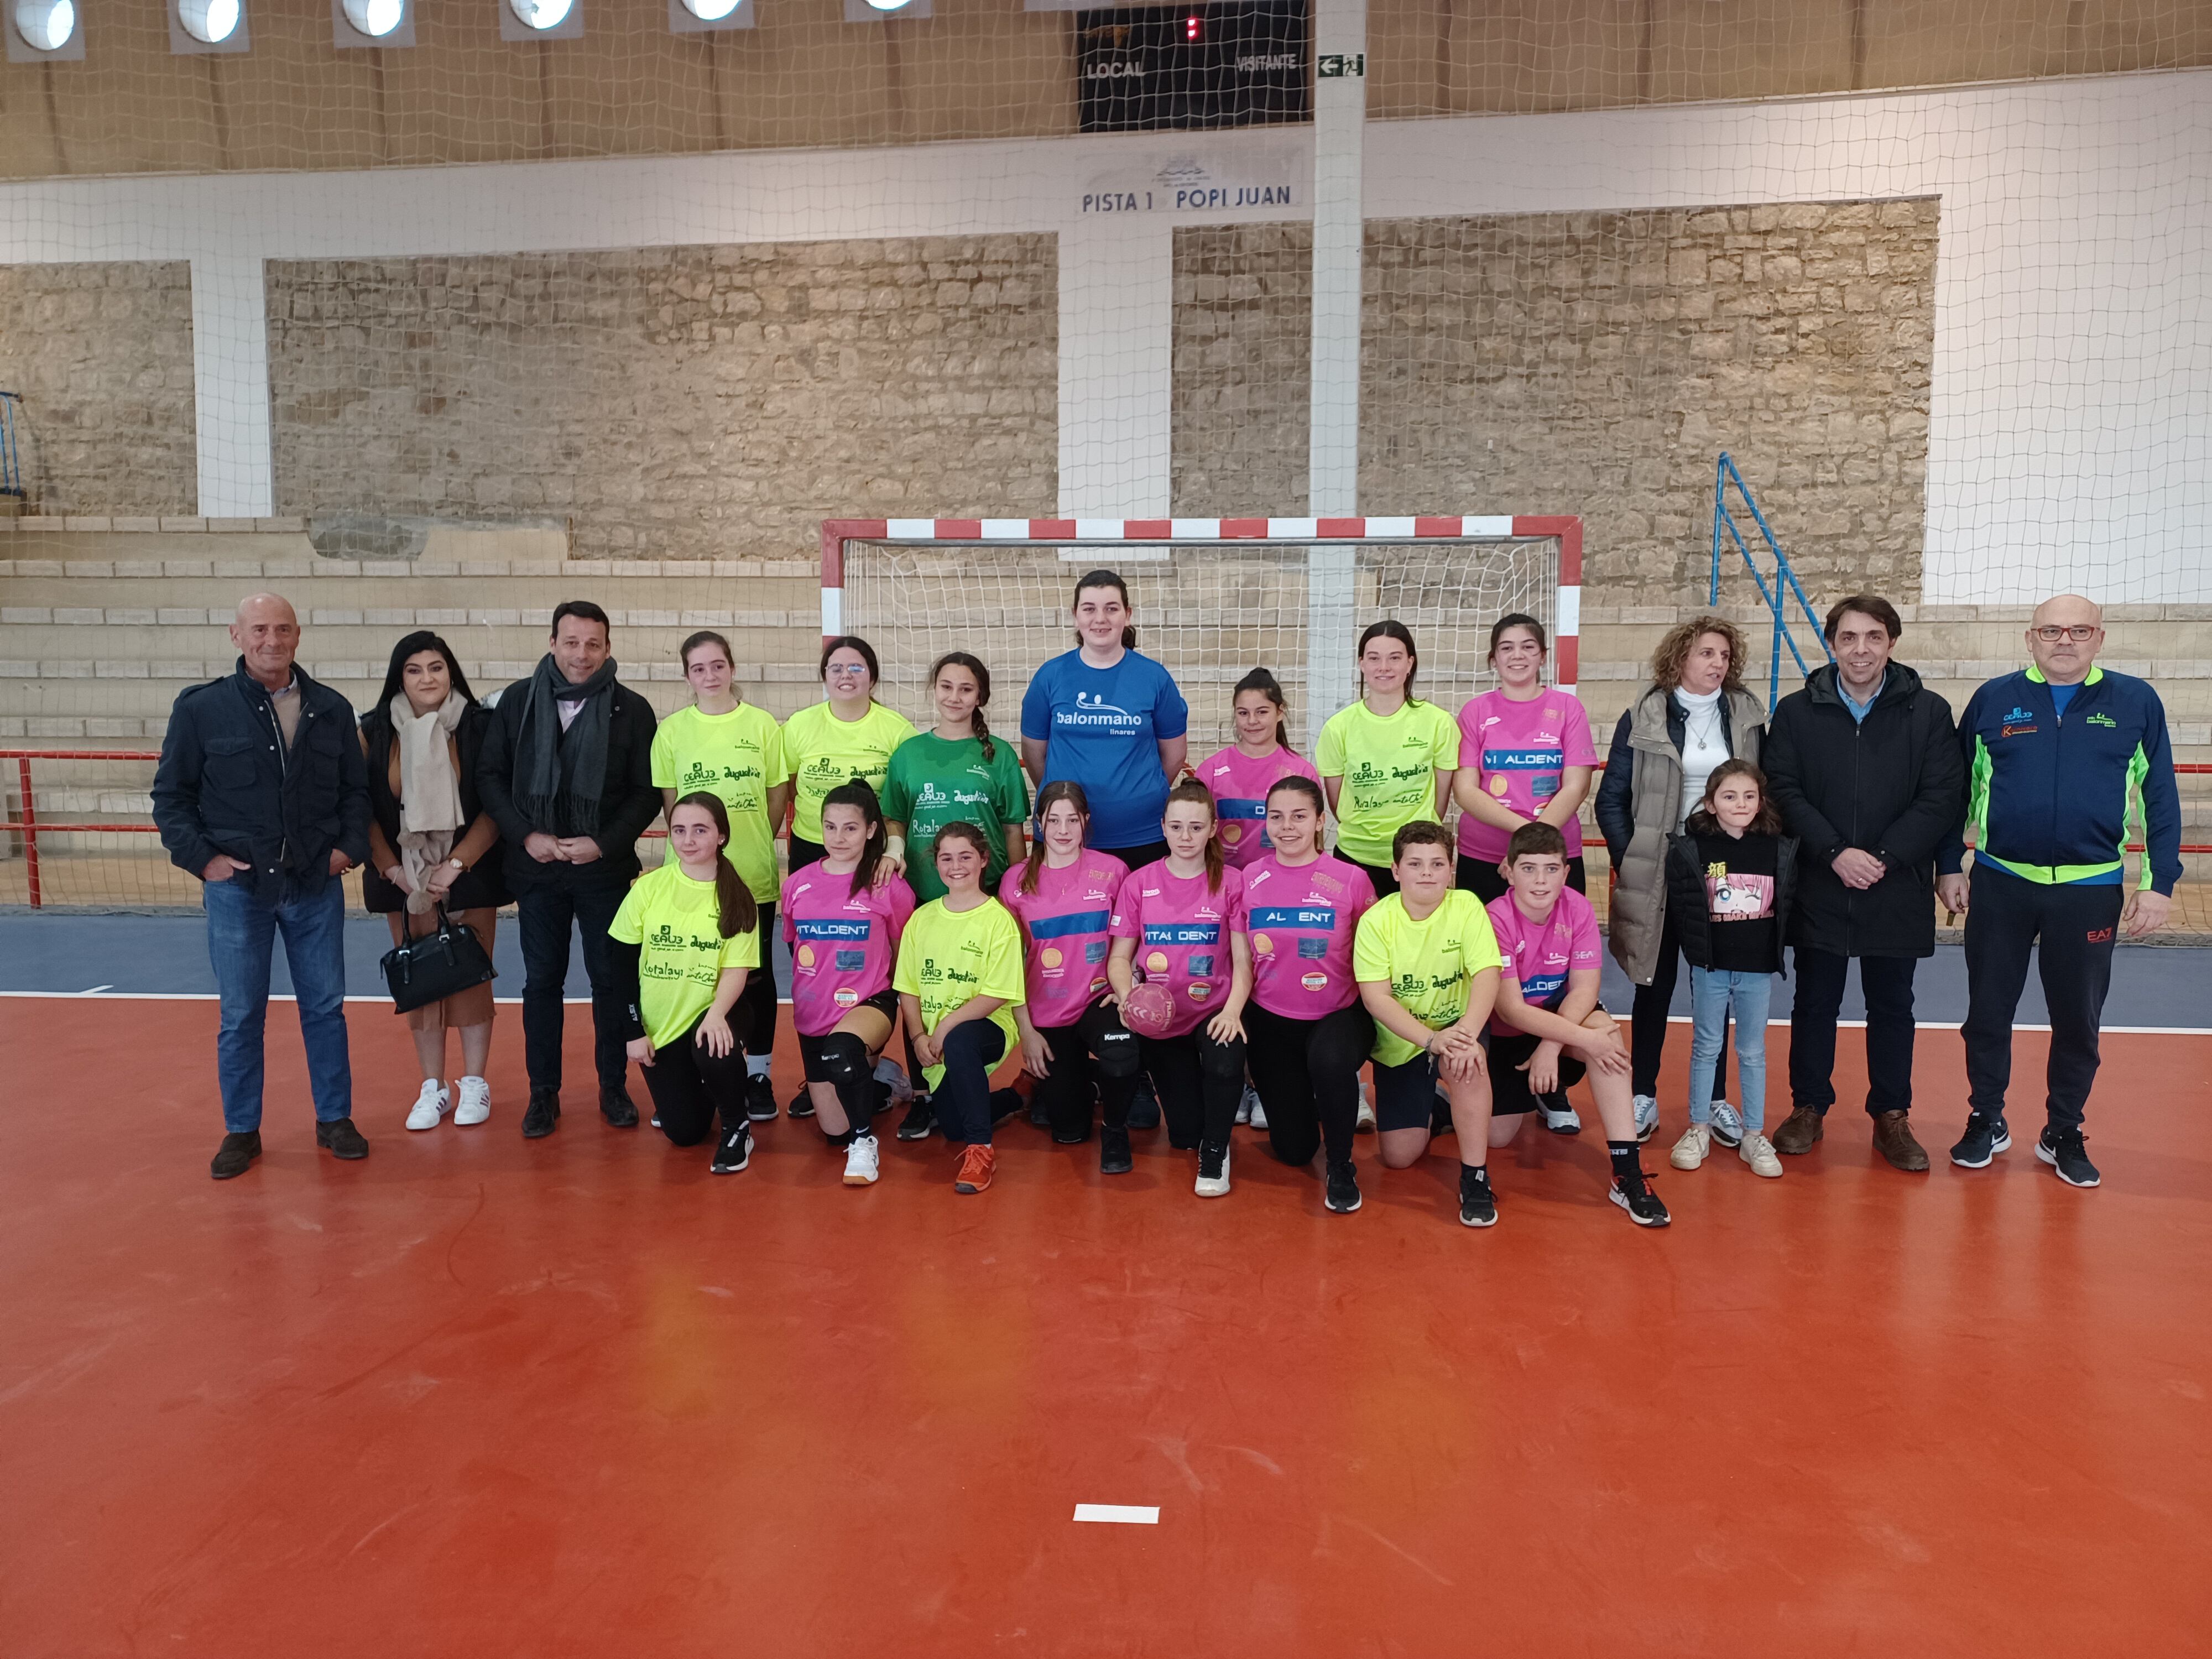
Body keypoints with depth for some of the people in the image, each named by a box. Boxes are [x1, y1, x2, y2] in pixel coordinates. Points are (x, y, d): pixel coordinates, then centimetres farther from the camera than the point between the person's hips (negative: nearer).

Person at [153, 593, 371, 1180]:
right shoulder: (201, 708, -3)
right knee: (240, 1016, 8)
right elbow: (171, 795, 1)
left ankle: (335, 1119, 23)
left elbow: (356, 790, 11)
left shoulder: (331, 710, 4)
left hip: (316, 886, 2)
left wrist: (350, 847, -2)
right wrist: (201, 858, -8)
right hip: (237, 888, -2)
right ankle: (241, 1131, 21)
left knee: (325, 1007, 9)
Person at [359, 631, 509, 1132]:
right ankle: (432, 1087, 17)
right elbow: (364, 809, 3)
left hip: (468, 877, -2)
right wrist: (393, 869, -5)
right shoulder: (374, 732, 2)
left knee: (471, 977, 1)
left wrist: (456, 865, -11)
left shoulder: (479, 727, -4)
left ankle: (474, 1083, 15)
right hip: (403, 879, 2)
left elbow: (494, 806, -6)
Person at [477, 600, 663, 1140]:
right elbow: (490, 775, 4)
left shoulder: (632, 709, -2)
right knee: (541, 981, 8)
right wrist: (526, 835, -8)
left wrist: (604, 842, -13)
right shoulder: (518, 700, 3)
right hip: (536, 868, 1)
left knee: (611, 980, 6)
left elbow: (647, 793, -2)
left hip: (604, 869, -1)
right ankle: (544, 1092, 20)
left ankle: (614, 1087, 20)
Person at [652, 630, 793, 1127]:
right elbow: (669, 801, 6)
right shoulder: (672, 730, 3)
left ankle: (758, 1074, 19)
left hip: (754, 877, 0)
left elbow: (778, 794, 4)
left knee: (757, 974, 7)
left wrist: (755, 844, -1)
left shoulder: (762, 724, 1)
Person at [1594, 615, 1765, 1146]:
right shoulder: (1642, 719, -3)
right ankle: (1644, 1096, 18)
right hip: (1658, 875, -2)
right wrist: (1631, 860, -7)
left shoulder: (1747, 717, 4)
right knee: (1655, 986, 7)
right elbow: (1612, 800, -1)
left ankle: (1717, 1099, 20)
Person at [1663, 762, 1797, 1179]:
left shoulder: (1780, 850, -1)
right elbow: (1683, 907, -5)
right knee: (1705, 1048, 9)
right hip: (1710, 968, -1)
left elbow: (1788, 906, 4)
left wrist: (1774, 949, -3)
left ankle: (1754, 1135, 20)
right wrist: (1699, 950, -10)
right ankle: (1699, 1129, 20)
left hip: (1759, 969, 2)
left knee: (1753, 1052, 11)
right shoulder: (1690, 850, -7)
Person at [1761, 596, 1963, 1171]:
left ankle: (1891, 1116, 25)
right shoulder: (1796, 712, 2)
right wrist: (1836, 853, -16)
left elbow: (1944, 798, -5)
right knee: (1814, 1004, 10)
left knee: (1892, 1006, 12)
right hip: (1818, 887, 0)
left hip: (1897, 890, 0)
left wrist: (1884, 858, -15)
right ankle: (1809, 1108, 24)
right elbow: (1784, 792, -5)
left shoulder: (1929, 713, 1)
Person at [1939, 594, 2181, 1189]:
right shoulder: (1994, 700, 1)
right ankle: (1986, 1121, 27)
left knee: (2078, 1020, 11)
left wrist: (2159, 882, -2)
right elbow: (1956, 790, 5)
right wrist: (1948, 867, 5)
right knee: (1988, 1012, 10)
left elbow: (2161, 799, 2)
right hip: (2000, 884, 0)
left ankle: (2064, 1134, 28)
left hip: (2091, 889, 0)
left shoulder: (2136, 703, 0)